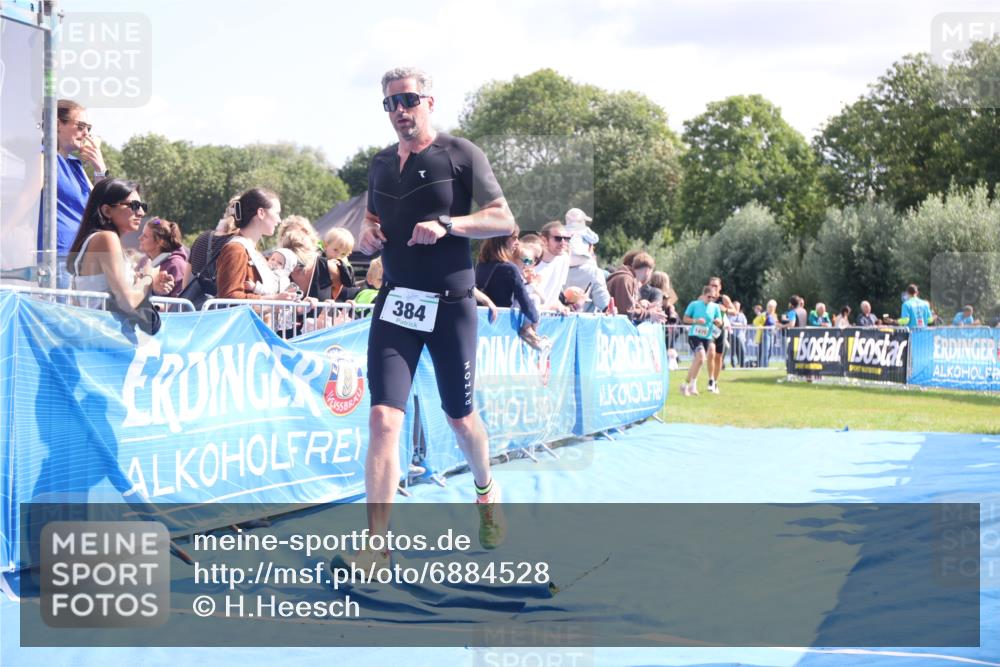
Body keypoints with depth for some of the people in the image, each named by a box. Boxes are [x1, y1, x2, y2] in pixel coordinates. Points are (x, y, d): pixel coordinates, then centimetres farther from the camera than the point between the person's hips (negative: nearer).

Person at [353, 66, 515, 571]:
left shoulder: (461, 154, -3)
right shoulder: (380, 164, 12)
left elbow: (504, 220, -7)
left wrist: (446, 223, -20)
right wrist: (366, 234, 1)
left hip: (451, 303, -3)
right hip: (396, 302, 3)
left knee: (460, 417, 11)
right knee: (384, 419, -12)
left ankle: (486, 490, 44)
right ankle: (377, 546, -13)